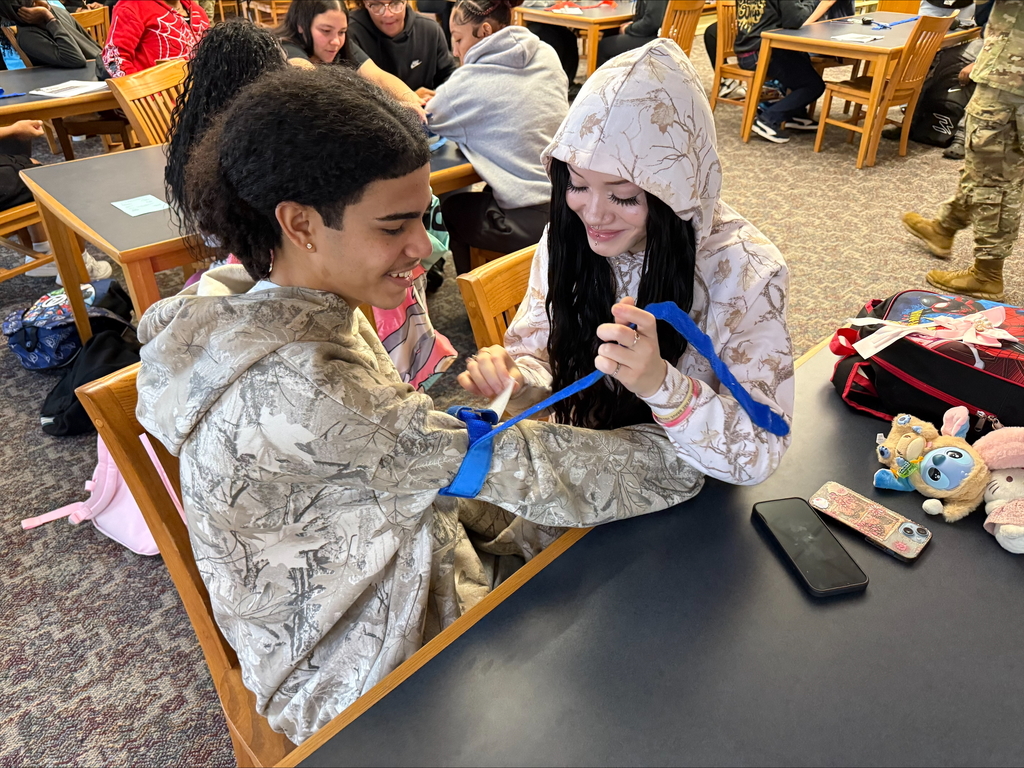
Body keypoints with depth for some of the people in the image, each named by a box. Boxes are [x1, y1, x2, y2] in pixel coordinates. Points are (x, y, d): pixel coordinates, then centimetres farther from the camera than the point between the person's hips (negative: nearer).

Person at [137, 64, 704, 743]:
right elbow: (510, 465, -29)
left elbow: (412, 457, 1)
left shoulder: (298, 306, -7)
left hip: (422, 580, 7)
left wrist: (558, 544, -2)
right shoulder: (289, 383, -35)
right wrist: (686, 453, -17)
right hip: (354, 679, -7)